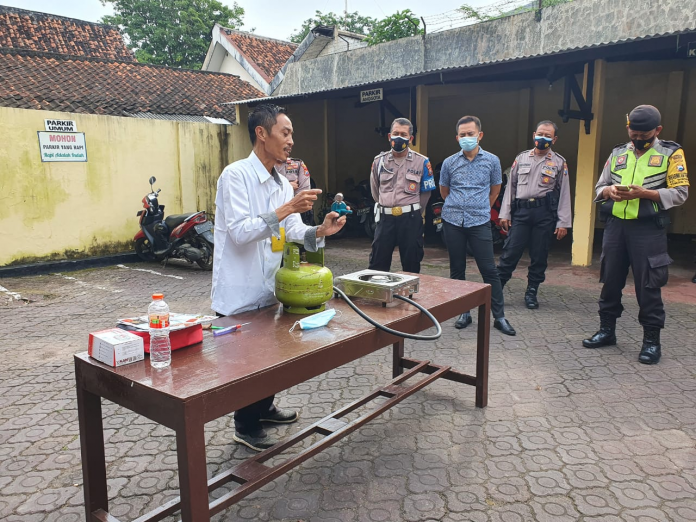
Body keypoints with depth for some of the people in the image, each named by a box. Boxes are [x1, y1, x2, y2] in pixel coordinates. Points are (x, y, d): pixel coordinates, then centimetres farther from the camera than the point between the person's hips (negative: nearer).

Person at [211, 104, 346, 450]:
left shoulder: (282, 184, 9)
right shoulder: (236, 175, -16)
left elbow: (294, 231, 5)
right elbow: (240, 232, -26)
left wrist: (320, 231, -14)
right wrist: (286, 210, -31)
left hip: (268, 289, 8)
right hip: (239, 293, -8)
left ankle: (264, 408, 42)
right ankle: (245, 427, 26)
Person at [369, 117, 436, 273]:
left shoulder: (421, 162, -1)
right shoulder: (379, 160, 7)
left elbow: (426, 192, 6)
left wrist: (412, 212, 11)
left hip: (410, 219, -2)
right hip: (385, 218, 2)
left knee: (411, 266, 7)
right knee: (377, 264, 5)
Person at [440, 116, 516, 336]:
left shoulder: (492, 161, 2)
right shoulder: (449, 162, 3)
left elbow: (495, 191, 14)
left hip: (479, 222, -1)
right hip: (453, 221, 2)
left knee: (489, 269, -2)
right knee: (457, 269, 8)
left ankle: (499, 316, 7)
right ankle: (463, 312, 20)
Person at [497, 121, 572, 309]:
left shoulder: (559, 162, 6)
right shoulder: (522, 158, 11)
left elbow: (564, 193, 4)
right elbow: (511, 186, 11)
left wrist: (563, 223, -3)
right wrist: (505, 214, 5)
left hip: (545, 212, 0)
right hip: (521, 210, 1)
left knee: (539, 256, 6)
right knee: (510, 253, -2)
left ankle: (531, 292, 19)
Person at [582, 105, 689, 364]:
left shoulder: (671, 153, 1)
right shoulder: (617, 154, 12)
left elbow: (680, 193, -5)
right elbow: (599, 188, 16)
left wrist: (644, 193, -19)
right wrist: (609, 190, -8)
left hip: (647, 229, -4)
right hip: (615, 225, 4)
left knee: (648, 285, -2)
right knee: (610, 280, 10)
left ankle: (652, 340, 10)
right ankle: (607, 330, 23)